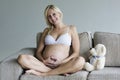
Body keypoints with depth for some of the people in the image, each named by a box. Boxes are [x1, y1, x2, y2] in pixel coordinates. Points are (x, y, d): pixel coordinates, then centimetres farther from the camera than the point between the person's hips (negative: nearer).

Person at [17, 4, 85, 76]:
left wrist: (62, 62, -11)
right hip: (44, 64, 2)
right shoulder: (47, 30, 21)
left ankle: (42, 73, -26)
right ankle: (60, 72, -25)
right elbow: (38, 52, 16)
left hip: (62, 65, -2)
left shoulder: (71, 29, 13)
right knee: (21, 58, -25)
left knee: (80, 60, -34)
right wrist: (43, 61, -7)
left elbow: (76, 53, 6)